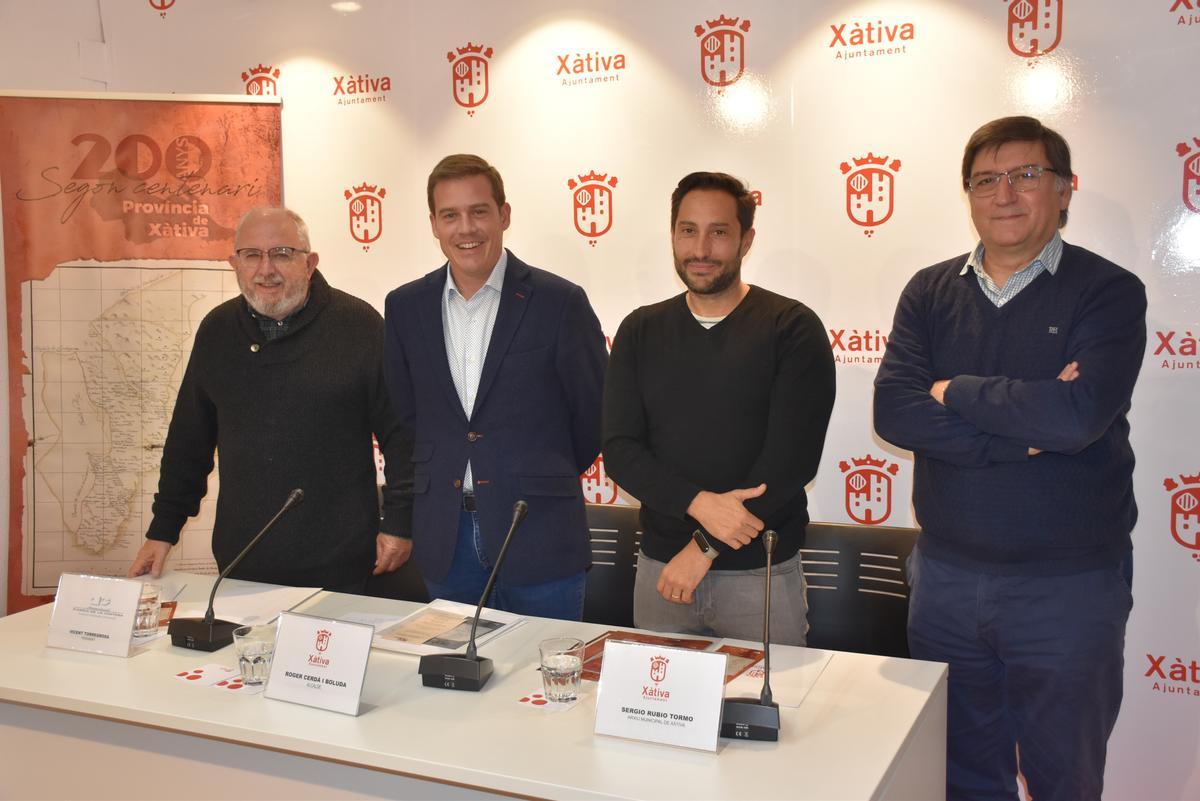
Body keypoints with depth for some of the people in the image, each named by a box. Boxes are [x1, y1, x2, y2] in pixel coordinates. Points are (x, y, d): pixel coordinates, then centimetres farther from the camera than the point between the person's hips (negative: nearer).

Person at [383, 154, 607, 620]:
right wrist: (442, 475, 12)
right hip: (444, 540, 3)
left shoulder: (559, 302, -8)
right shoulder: (405, 307, 5)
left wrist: (547, 478, 8)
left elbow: (595, 413, 0)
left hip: (538, 534, -3)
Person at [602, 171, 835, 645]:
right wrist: (699, 502, -17)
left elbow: (793, 457, -12)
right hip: (659, 569, 3)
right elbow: (619, 449, -1)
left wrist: (706, 546, -13)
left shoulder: (793, 329, -5)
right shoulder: (640, 331, 6)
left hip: (762, 574, -3)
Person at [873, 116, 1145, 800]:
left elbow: (1080, 415, -23)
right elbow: (894, 412, -11)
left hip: (1068, 588, -3)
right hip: (946, 576, 3)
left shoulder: (1108, 292, -5)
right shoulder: (931, 293, 4)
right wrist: (1030, 428, -18)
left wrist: (956, 392, -11)